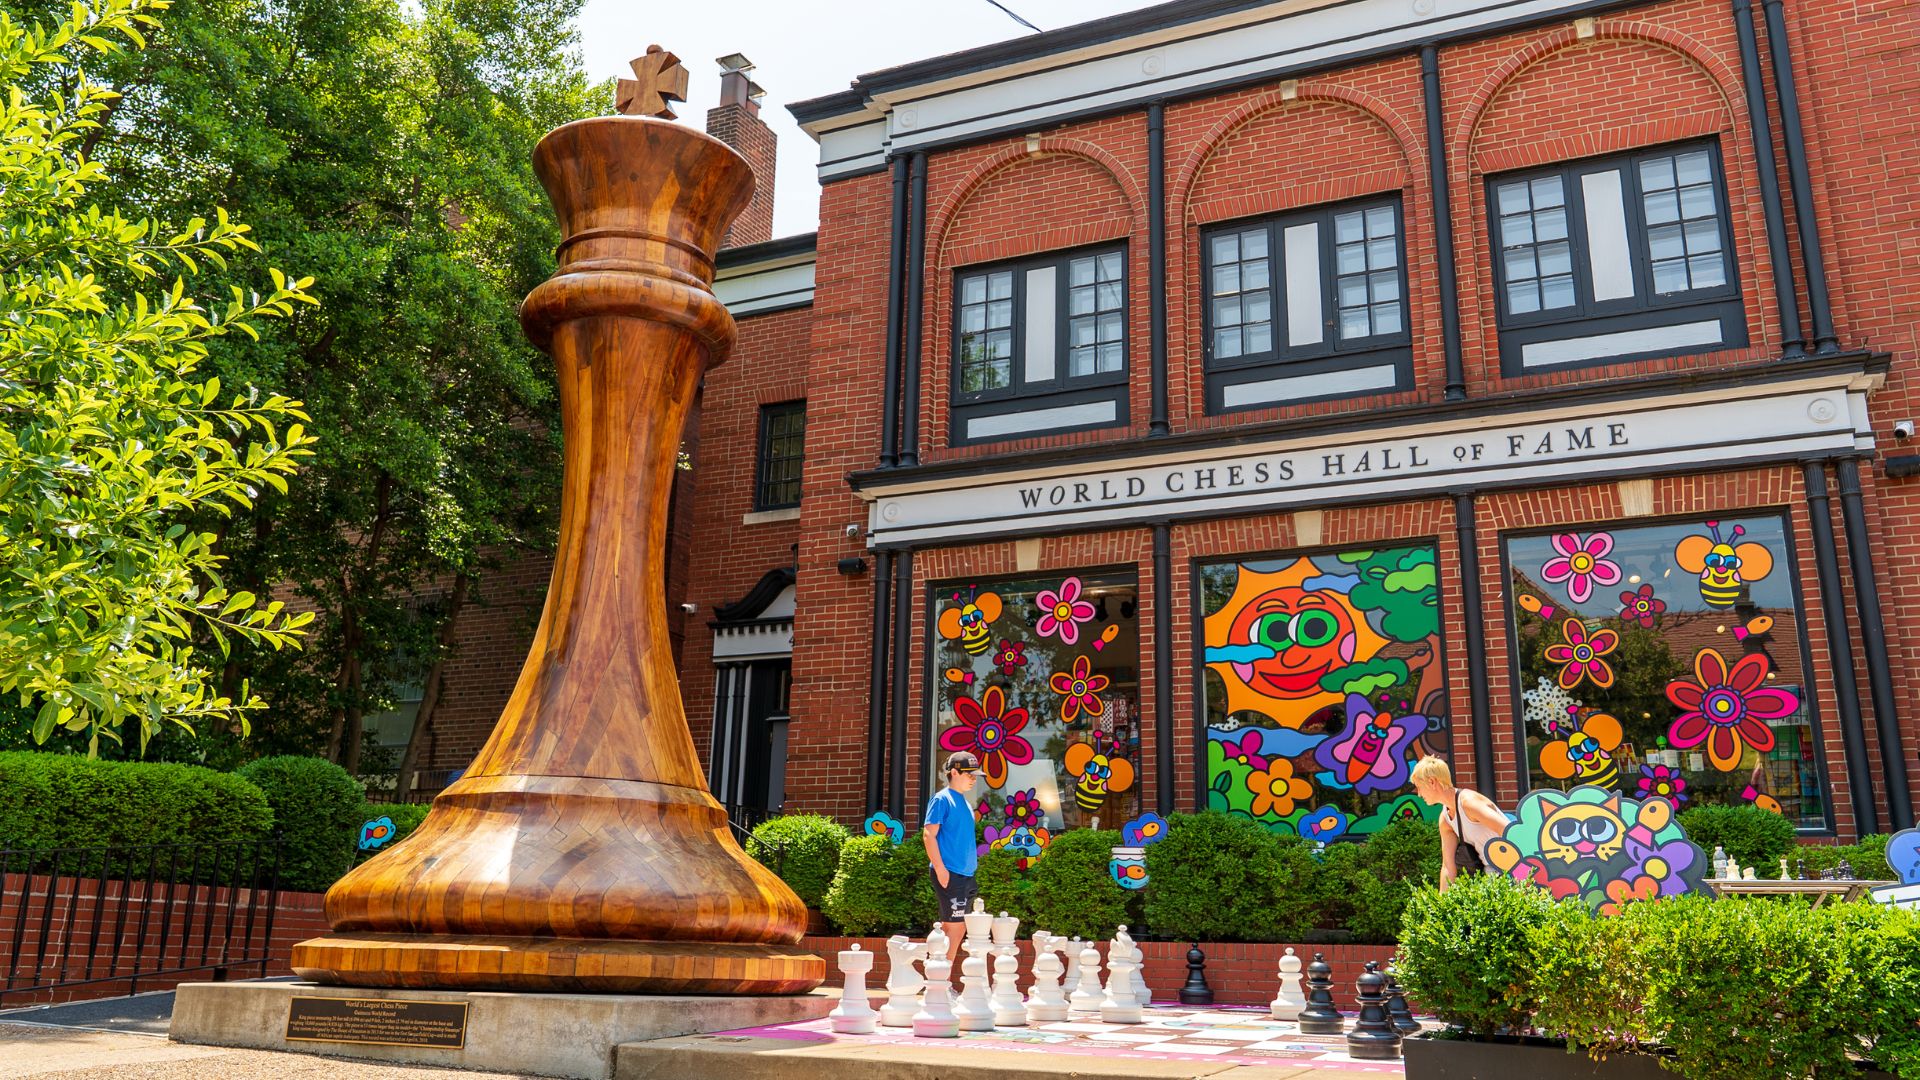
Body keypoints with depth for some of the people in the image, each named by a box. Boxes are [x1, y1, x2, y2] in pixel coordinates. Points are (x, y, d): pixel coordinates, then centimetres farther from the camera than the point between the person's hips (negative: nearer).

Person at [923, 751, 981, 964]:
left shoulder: (963, 802, 18)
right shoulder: (941, 799, -7)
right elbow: (928, 835, -14)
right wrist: (940, 868, -20)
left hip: (965, 874, 9)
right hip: (949, 874, -9)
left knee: (958, 927, 10)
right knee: (954, 926, -8)